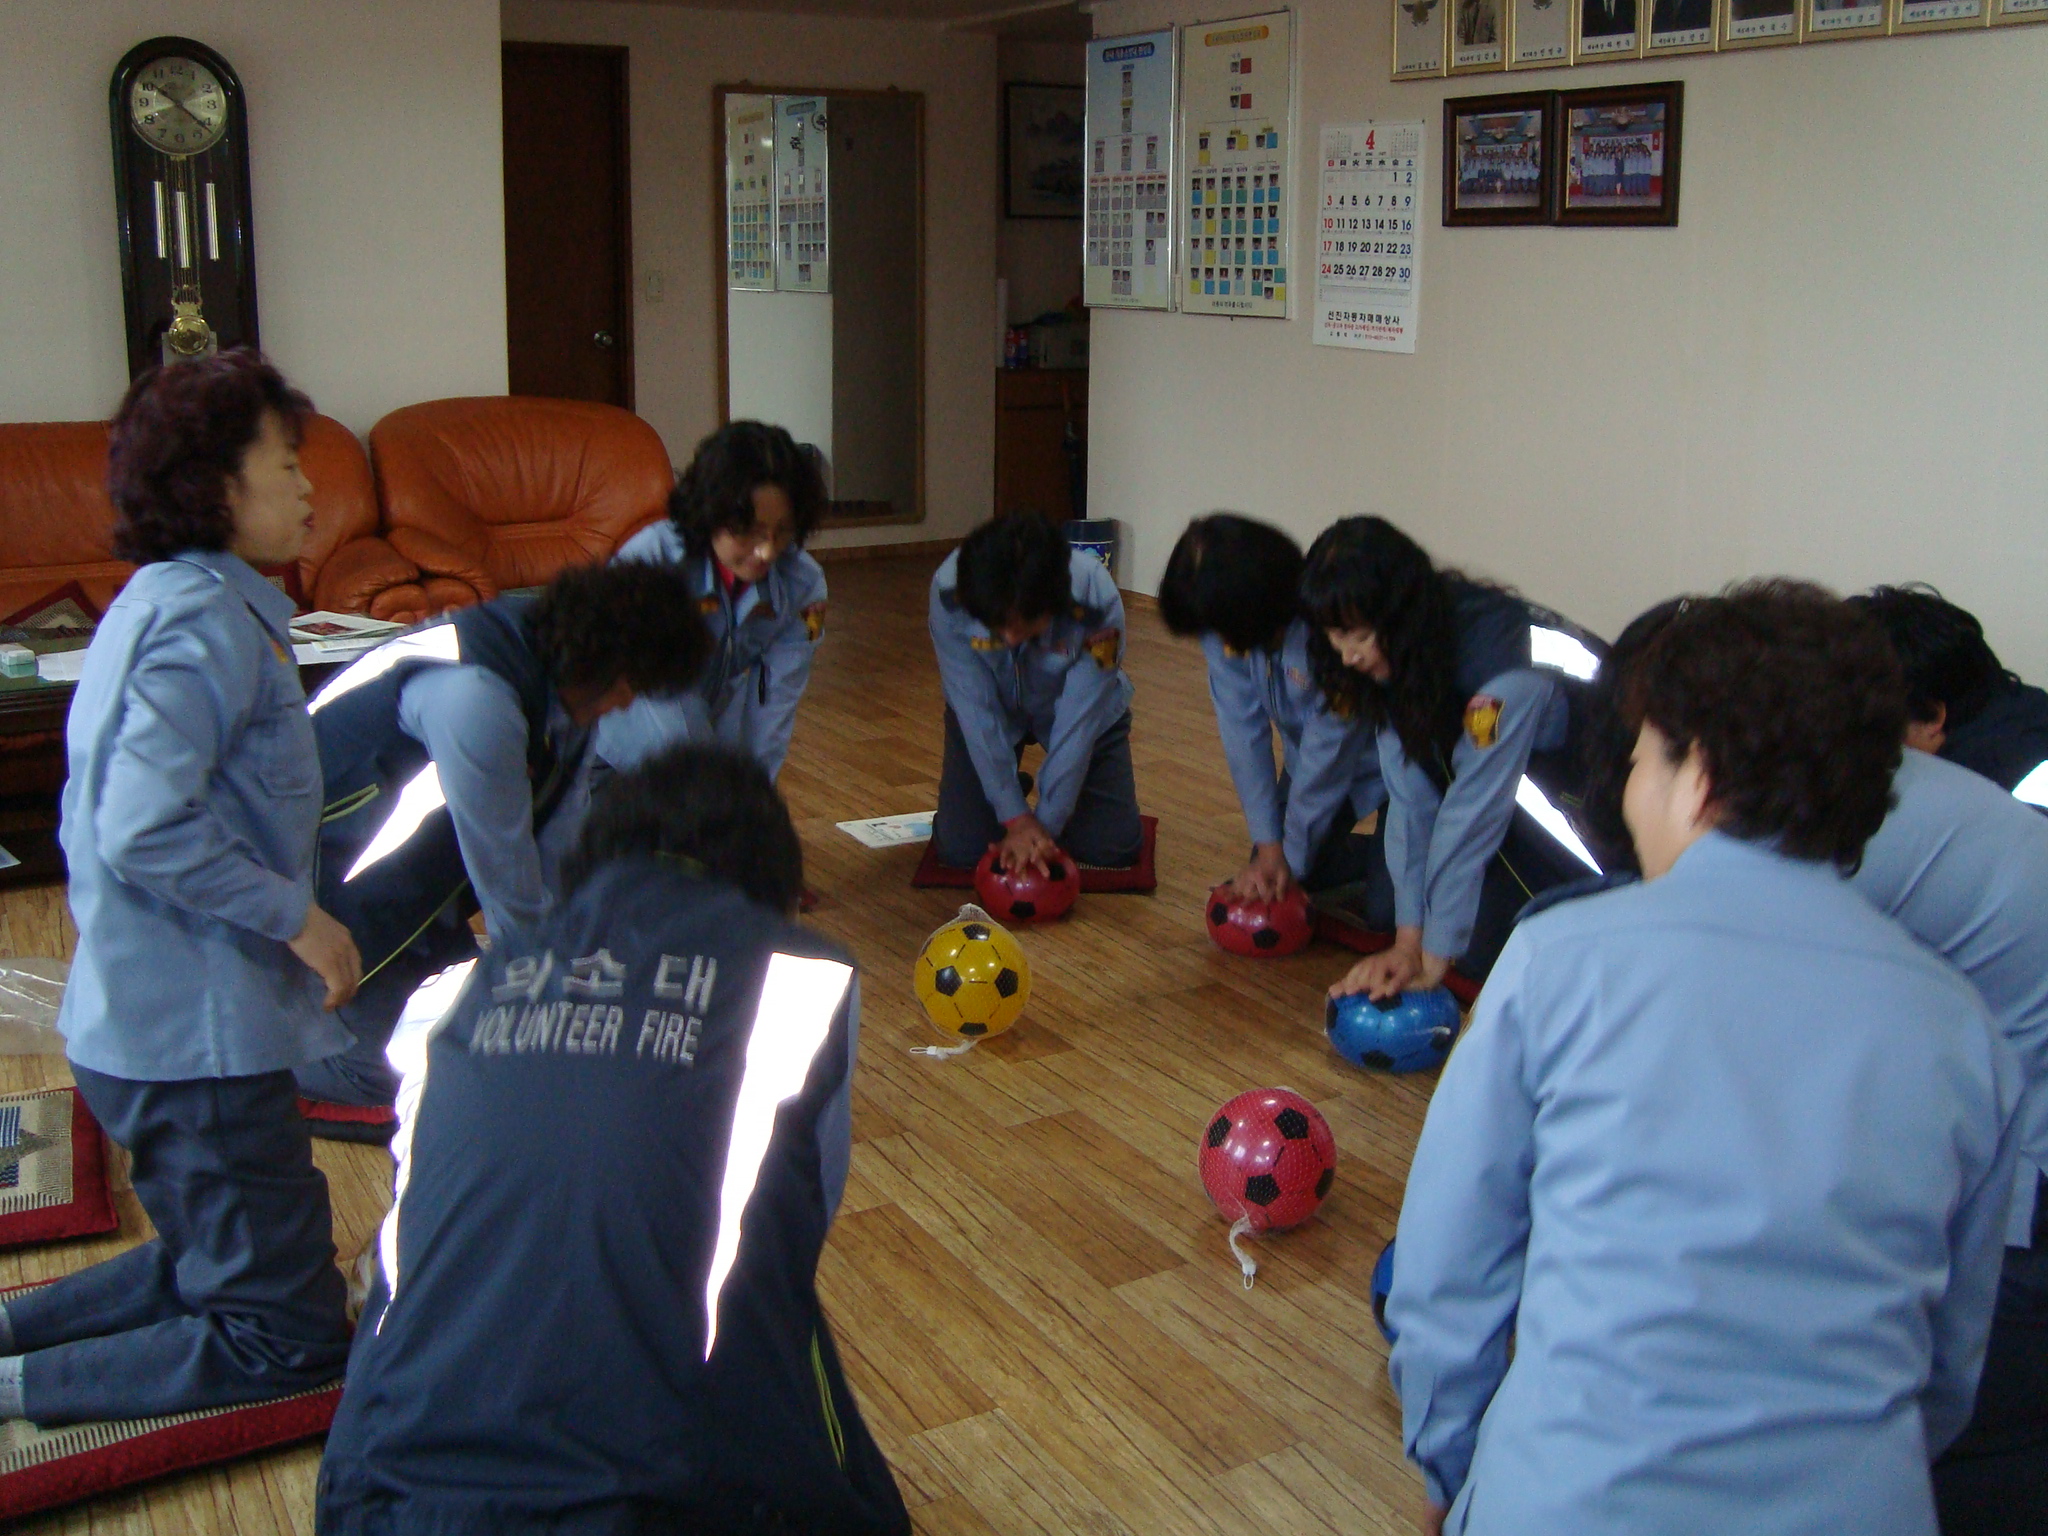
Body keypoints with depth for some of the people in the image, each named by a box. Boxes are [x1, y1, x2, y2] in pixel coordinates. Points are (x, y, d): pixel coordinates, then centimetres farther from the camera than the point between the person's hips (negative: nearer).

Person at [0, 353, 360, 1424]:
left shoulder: (157, 604, 13)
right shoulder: (207, 619, -18)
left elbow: (101, 819, 17)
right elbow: (147, 830, -29)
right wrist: (300, 917, -18)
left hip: (134, 1022, 10)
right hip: (199, 1037, -10)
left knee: (206, 1266, 26)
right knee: (290, 1335, 0)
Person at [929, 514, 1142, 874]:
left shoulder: (1098, 601, -37)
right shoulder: (948, 593, -34)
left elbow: (1077, 721, -31)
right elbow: (976, 710, -29)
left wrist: (1046, 826, -29)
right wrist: (1016, 818, -29)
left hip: (1088, 709, 0)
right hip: (988, 707, 1)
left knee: (1115, 847, -8)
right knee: (960, 849, -9)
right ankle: (1013, 793, 23)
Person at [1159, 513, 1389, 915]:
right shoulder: (1221, 623, -19)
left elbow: (1329, 746, -27)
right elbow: (1242, 729, -15)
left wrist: (1293, 858, -18)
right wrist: (1268, 846, -16)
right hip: (1311, 759, 6)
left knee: (1388, 908, -13)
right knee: (1268, 884, 3)